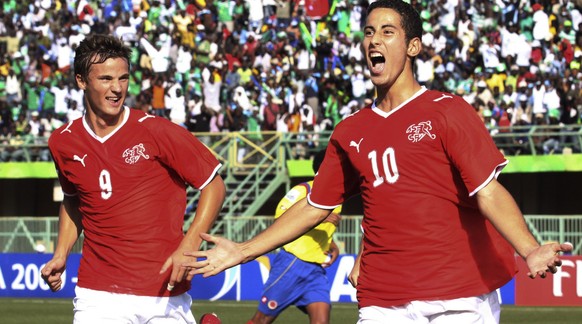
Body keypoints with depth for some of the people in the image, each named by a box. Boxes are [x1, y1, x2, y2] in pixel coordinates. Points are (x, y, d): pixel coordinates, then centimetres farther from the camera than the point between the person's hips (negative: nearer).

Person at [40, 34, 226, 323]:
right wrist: (60, 256, 10)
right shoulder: (63, 142, 4)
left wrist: (188, 248, -12)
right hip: (99, 296, 2)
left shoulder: (157, 132, -6)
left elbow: (214, 186, -1)